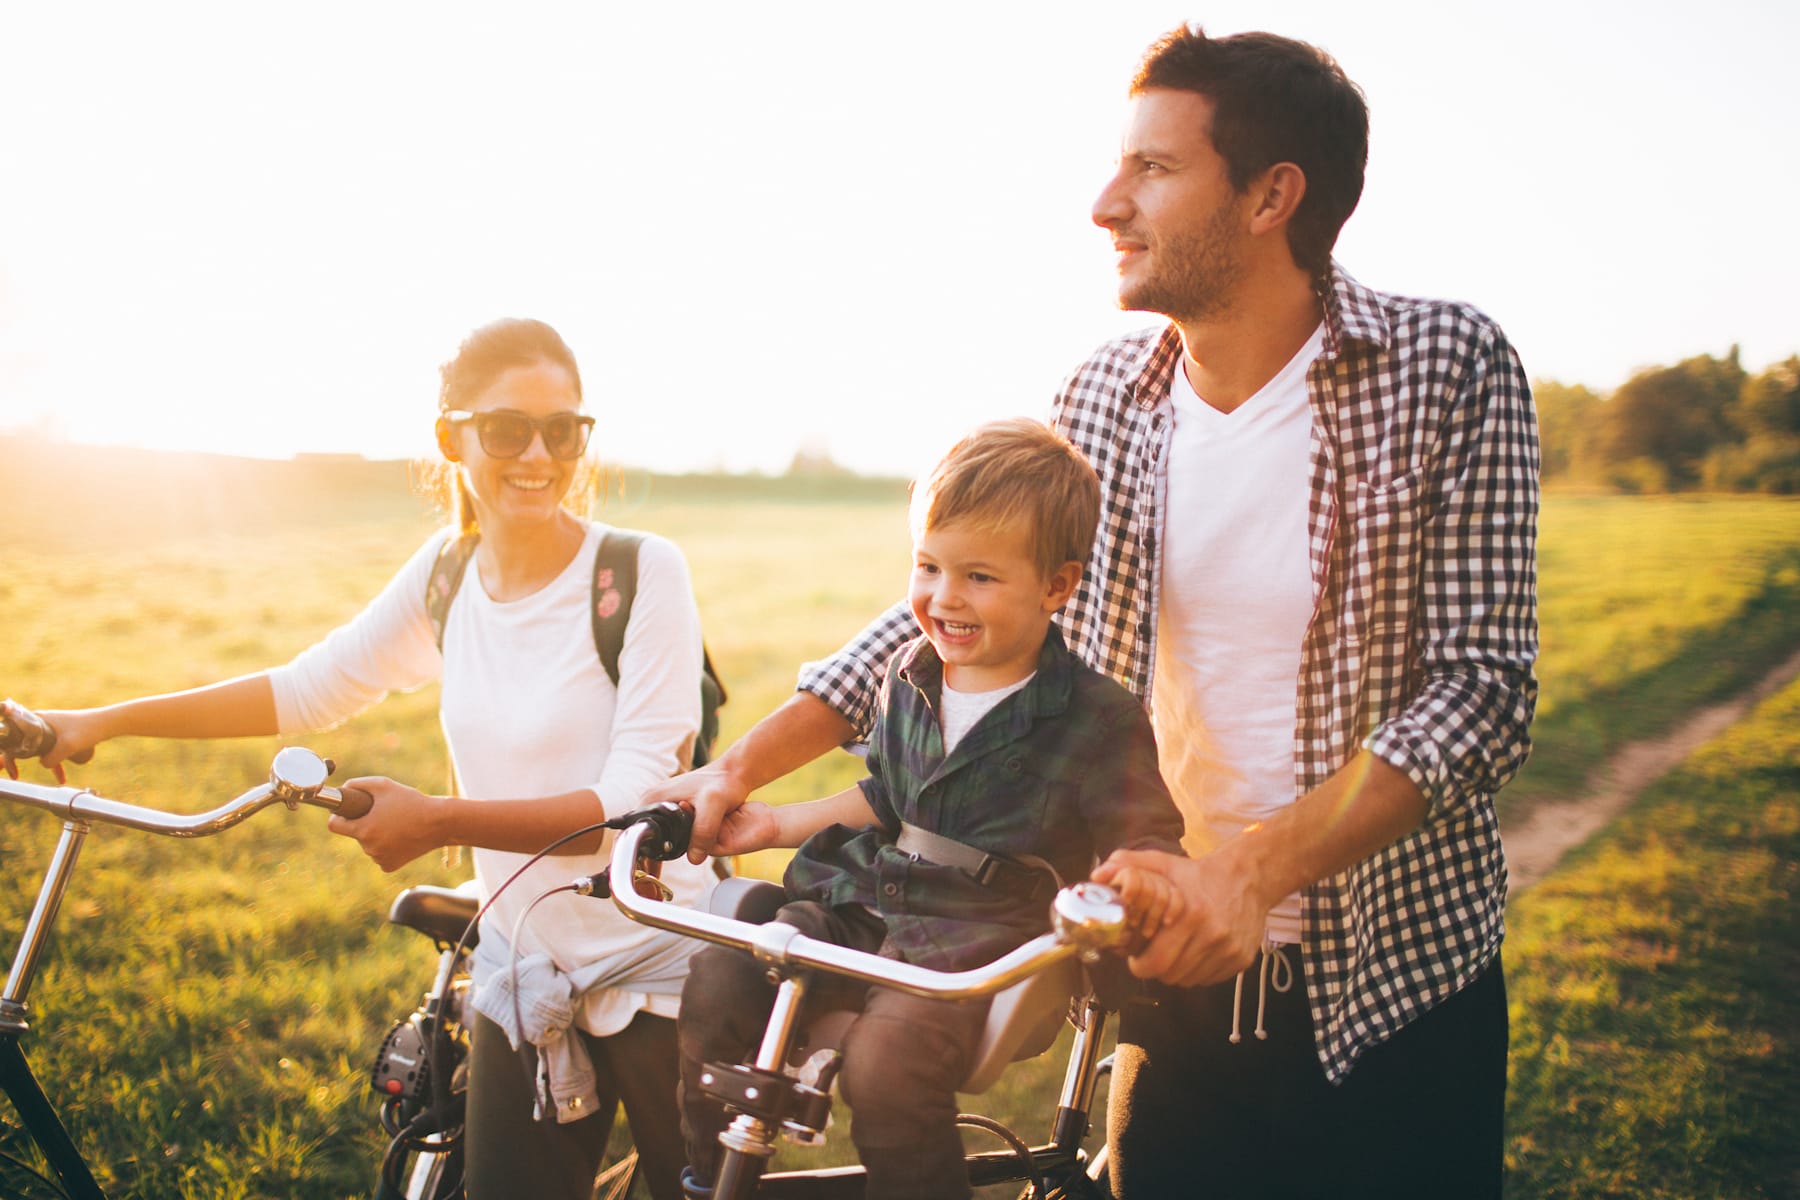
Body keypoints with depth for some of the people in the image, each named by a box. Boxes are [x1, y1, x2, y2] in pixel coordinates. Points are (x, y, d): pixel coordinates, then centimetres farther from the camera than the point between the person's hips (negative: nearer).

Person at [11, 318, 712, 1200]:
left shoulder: (644, 572, -15)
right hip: (522, 978, 5)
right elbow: (308, 689, 12)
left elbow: (636, 796, -20)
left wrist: (441, 820, -29)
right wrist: (99, 722, 10)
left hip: (656, 977, -4)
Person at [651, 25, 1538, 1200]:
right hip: (1178, 975, 3)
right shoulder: (1109, 395, -1)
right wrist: (740, 766, -4)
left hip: (1398, 987, -3)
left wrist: (1256, 867, -31)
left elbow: (1480, 692, -18)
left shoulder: (1450, 368, -13)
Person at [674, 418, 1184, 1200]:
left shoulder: (1097, 719, -9)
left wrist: (1145, 875, -33)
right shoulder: (909, 676, 9)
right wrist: (778, 824, 19)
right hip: (865, 903, 6)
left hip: (985, 935, -6)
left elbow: (1147, 837, -9)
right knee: (719, 983, -12)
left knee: (889, 1060, -31)